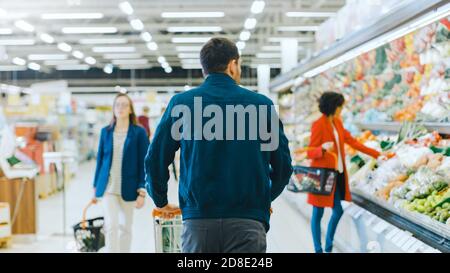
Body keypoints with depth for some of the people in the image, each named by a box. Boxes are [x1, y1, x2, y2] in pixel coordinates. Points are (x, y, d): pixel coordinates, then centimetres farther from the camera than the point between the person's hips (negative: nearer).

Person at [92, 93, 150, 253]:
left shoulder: (139, 132, -2)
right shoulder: (106, 132, 5)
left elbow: (144, 163, -4)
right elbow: (100, 159, 10)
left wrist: (142, 192, -9)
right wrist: (96, 187, 10)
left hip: (128, 188, -1)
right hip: (108, 187, 1)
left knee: (125, 227, 10)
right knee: (111, 226, -9)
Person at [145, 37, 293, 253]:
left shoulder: (181, 103, 4)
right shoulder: (261, 104, 3)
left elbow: (155, 159, 4)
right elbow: (283, 164, 6)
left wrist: (161, 202, 21)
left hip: (197, 220, 2)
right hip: (248, 221, -1)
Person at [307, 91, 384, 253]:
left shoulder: (337, 123, 10)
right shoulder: (318, 125, -14)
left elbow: (352, 142, 15)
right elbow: (310, 152, -15)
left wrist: (376, 154, 15)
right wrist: (323, 148, -36)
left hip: (337, 174, 8)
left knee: (338, 211, 10)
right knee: (318, 214, 1)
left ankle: (328, 247, 24)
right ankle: (318, 250, 10)